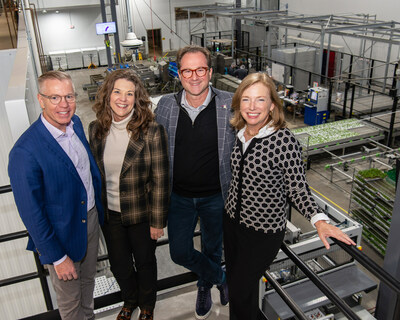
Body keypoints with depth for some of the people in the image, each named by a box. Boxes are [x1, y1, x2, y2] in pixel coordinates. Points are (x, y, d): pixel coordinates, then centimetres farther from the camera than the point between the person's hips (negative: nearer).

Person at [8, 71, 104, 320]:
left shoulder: (75, 123, -7)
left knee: (88, 279, 30)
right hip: (62, 234, -7)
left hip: (90, 217, 7)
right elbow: (31, 213, -22)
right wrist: (57, 257, -16)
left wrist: (98, 205, 12)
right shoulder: (25, 152, -30)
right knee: (70, 300, 18)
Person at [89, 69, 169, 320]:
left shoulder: (152, 131, -19)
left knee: (145, 262, 19)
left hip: (140, 214, -4)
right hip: (109, 214, 4)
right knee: (119, 264, 22)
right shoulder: (97, 129, -5)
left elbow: (160, 181, -15)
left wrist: (157, 221, -12)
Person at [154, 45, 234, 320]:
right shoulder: (166, 105, -8)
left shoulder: (229, 104, -15)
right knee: (180, 253, 9)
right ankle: (221, 278, 38)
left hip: (216, 196, -1)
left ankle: (205, 287, 52)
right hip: (179, 196, 2)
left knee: (212, 250, 20)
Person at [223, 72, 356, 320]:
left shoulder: (284, 140, -22)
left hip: (264, 232, -6)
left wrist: (319, 220, -31)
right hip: (232, 221, 7)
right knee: (234, 280, 23)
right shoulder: (241, 134, -2)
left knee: (241, 291, 6)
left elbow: (298, 188, -17)